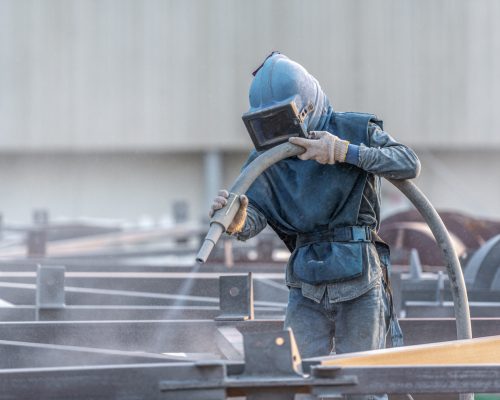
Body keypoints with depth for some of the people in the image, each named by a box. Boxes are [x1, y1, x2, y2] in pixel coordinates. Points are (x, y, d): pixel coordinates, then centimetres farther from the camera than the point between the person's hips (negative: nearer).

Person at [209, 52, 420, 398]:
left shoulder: (354, 130, -1)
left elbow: (410, 164, -16)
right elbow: (254, 216, -10)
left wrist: (345, 152, -25)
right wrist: (236, 223, -35)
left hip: (360, 283, -3)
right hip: (306, 290, 3)